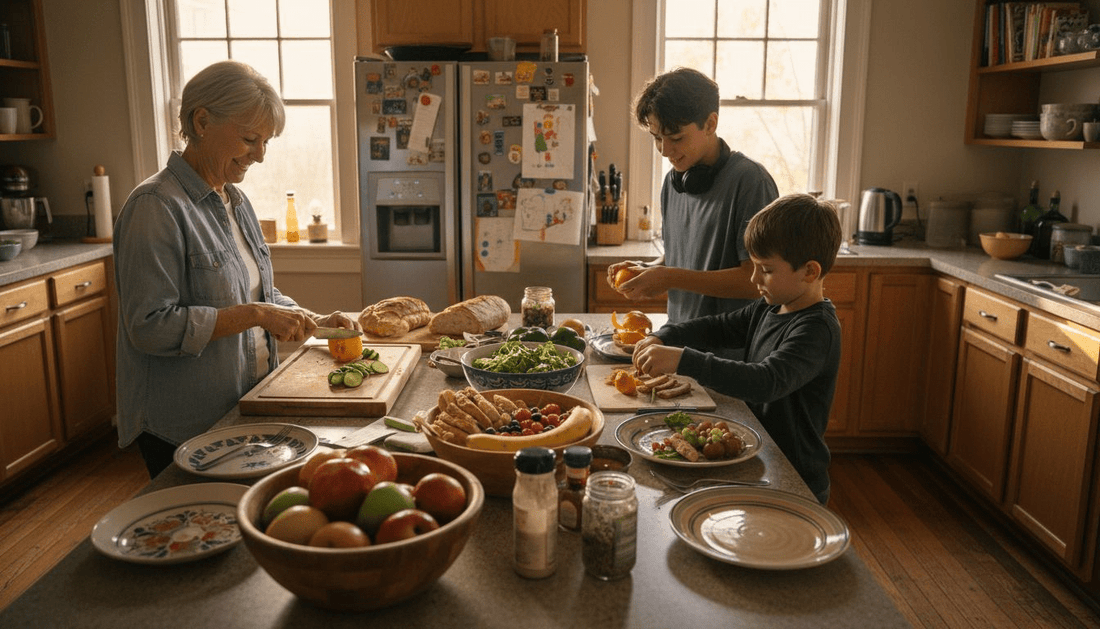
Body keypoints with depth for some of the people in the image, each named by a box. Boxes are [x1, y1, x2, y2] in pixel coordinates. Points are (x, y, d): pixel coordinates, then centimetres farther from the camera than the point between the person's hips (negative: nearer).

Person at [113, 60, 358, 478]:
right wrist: (253, 315, -23)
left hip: (246, 409, 8)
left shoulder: (234, 201, 10)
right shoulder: (157, 207, -18)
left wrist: (313, 321, 4)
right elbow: (150, 326, -23)